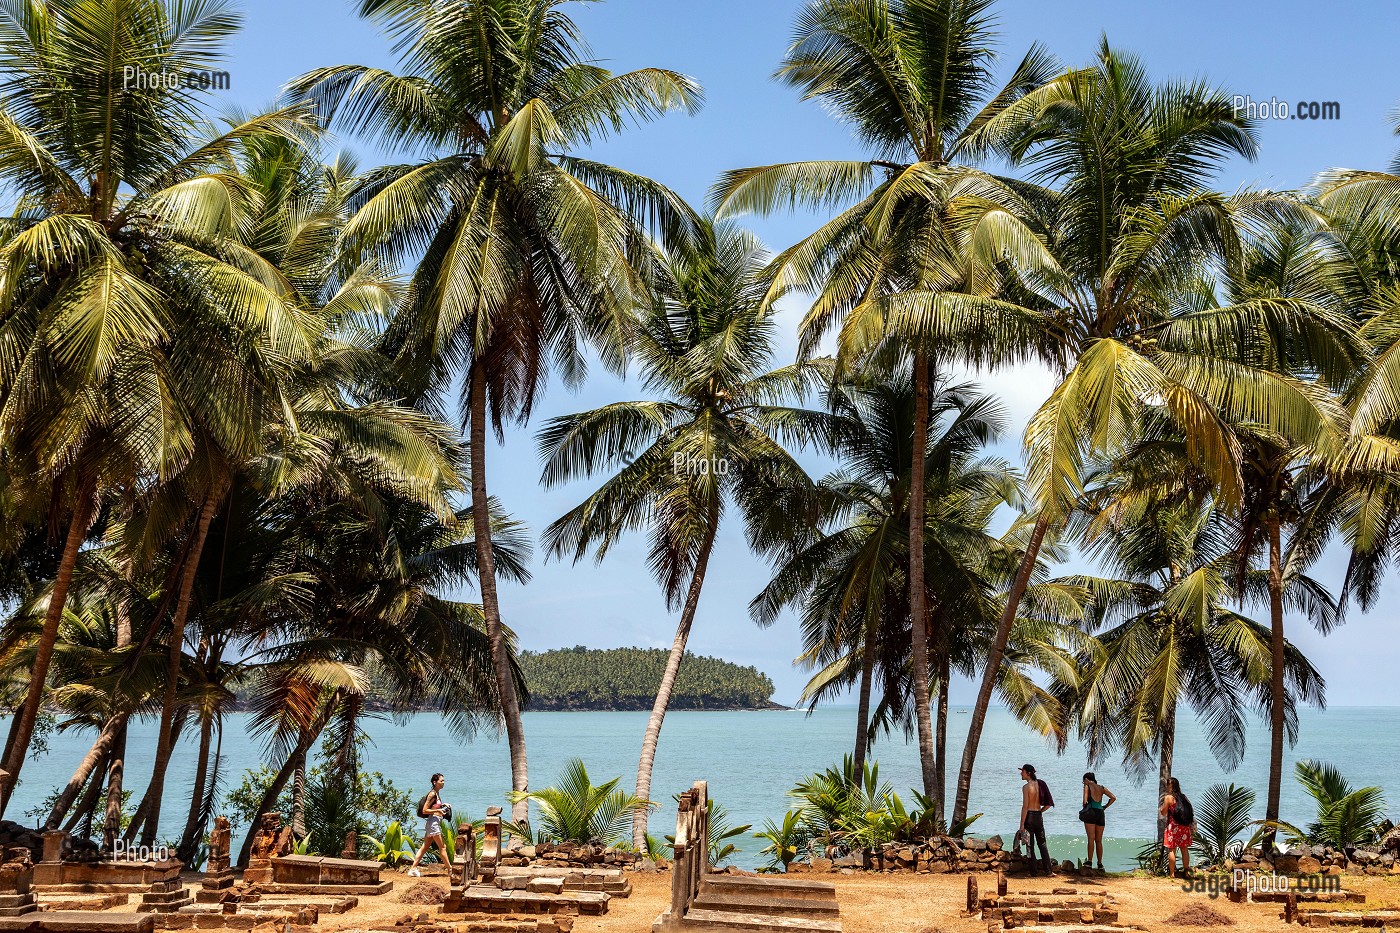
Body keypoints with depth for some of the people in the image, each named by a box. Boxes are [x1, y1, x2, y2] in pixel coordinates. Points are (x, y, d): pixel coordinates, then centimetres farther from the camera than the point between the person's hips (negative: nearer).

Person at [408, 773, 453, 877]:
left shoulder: (437, 793, 13)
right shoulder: (432, 794, -15)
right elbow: (424, 811, -16)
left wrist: (442, 805, 13)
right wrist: (438, 810, -19)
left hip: (435, 823, 9)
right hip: (433, 822, -9)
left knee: (424, 847, 9)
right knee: (442, 847, -2)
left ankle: (413, 869, 11)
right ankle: (450, 869, 5)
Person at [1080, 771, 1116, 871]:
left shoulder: (1087, 786, 1)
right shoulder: (1101, 788, 16)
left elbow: (1085, 801, -10)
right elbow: (1113, 798, 10)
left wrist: (1084, 810, 6)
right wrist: (1105, 807, 13)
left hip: (1091, 813, -5)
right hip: (1100, 813, 5)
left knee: (1091, 839, -8)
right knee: (1099, 840, 9)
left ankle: (1090, 861, -16)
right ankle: (1100, 864, 10)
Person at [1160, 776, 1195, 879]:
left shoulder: (1168, 797, -8)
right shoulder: (1184, 797, 8)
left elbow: (1163, 813, -4)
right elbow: (1190, 812, 10)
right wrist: (1192, 827, 16)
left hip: (1173, 826, -6)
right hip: (1185, 826, 6)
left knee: (1171, 849, -1)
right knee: (1184, 849, 12)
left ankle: (1172, 873, -2)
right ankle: (1186, 872, 17)